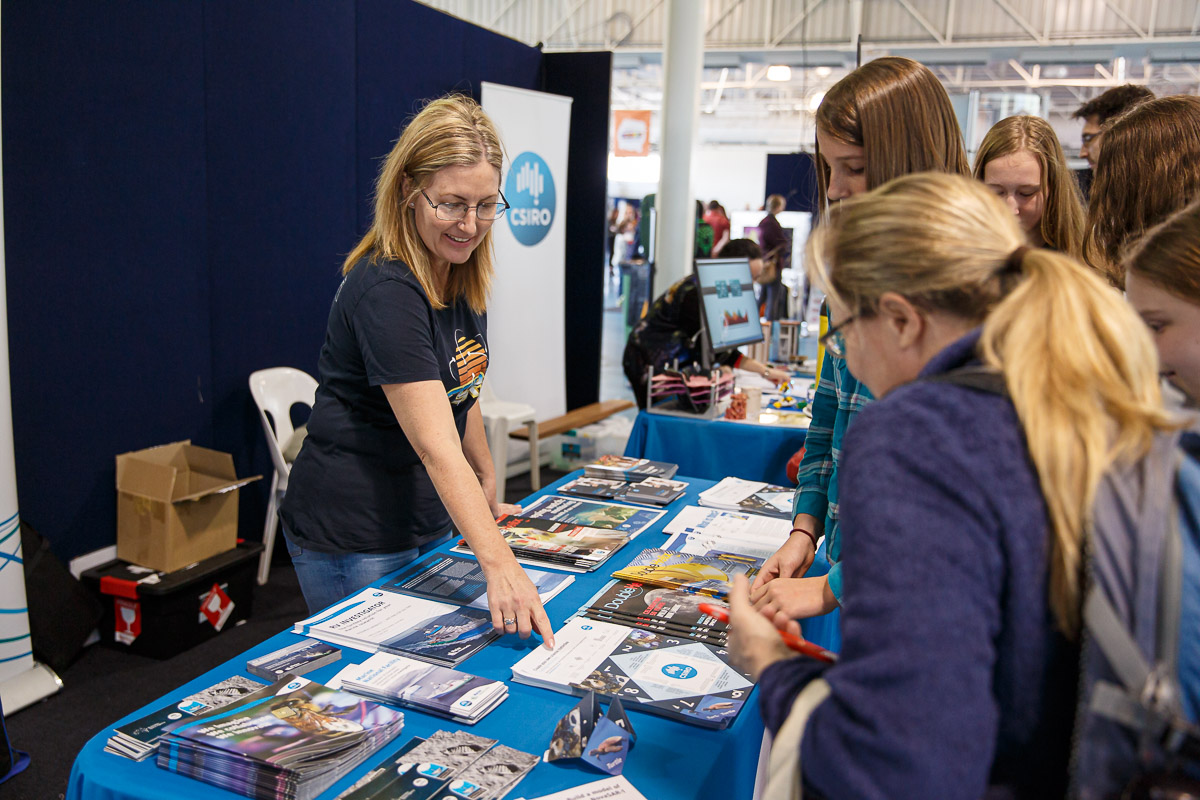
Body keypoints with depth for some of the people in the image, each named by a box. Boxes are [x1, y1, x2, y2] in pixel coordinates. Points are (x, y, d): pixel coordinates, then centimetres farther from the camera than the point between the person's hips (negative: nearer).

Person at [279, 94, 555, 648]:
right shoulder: (387, 292, -26)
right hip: (352, 538, -8)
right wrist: (498, 563, -39)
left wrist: (488, 489, 15)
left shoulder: (461, 276, 1)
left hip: (430, 522, 8)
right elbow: (436, 446, -33)